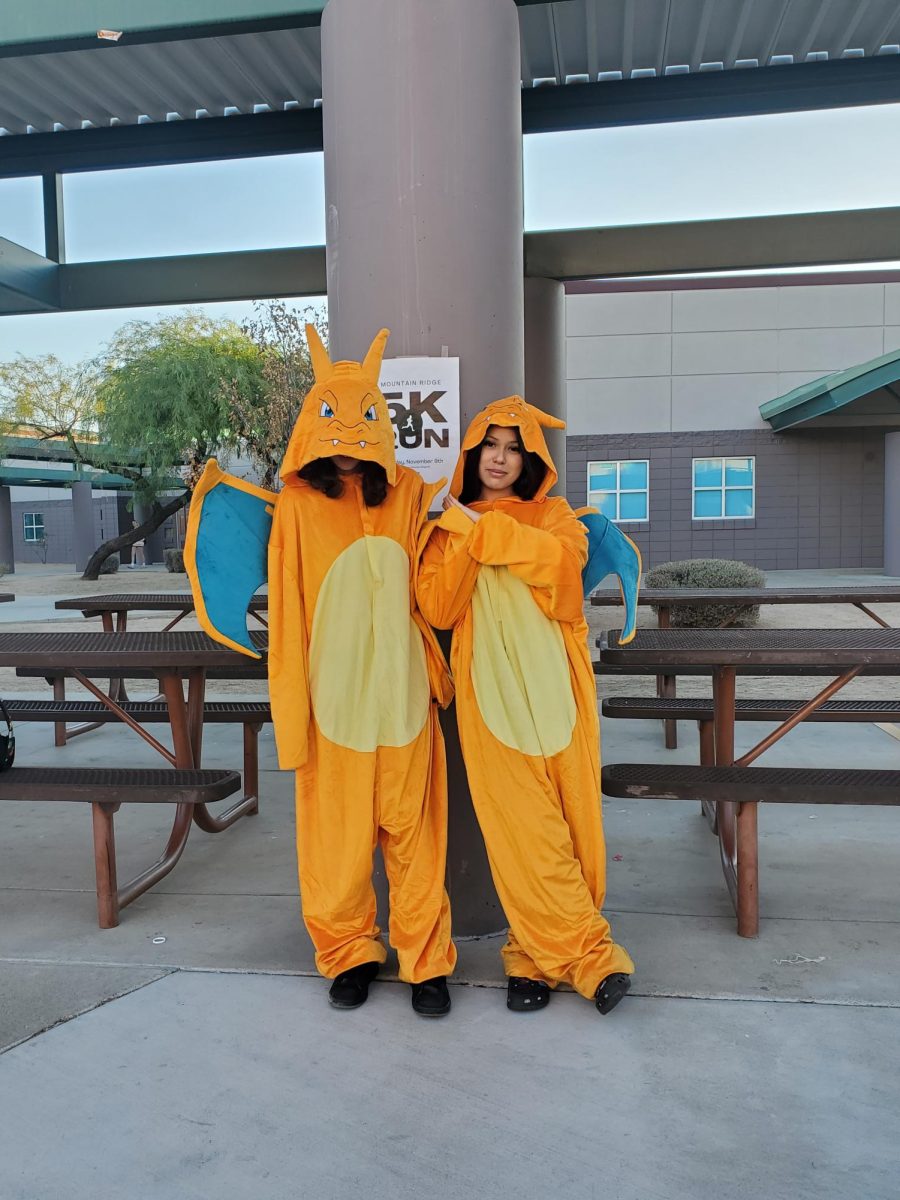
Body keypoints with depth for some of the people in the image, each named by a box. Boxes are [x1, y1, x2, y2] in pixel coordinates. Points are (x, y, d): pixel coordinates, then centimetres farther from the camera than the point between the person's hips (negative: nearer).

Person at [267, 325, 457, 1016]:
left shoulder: (409, 495, 4)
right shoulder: (298, 504, -3)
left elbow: (429, 593, 9)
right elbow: (287, 615, -4)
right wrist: (291, 714, -5)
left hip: (402, 692, 1)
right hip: (332, 695, -1)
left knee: (411, 830, 7)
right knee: (338, 836, 9)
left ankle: (425, 961, 23)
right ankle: (350, 953, 30)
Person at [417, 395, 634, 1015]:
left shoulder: (553, 515, 13)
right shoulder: (450, 526, 14)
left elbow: (562, 556, -12)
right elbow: (438, 609, -1)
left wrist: (479, 527, -9)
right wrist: (464, 542, -10)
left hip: (556, 688, 1)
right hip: (491, 693, 0)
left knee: (570, 819, -1)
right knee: (522, 827, -6)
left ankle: (538, 955, 14)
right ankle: (590, 956, 6)